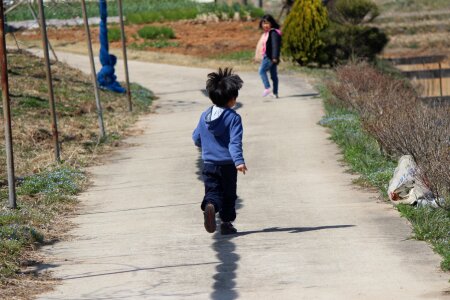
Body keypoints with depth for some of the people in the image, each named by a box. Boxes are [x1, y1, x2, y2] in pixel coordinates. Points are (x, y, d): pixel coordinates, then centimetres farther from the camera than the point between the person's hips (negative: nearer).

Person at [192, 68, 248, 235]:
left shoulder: (204, 116, 4)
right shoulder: (233, 117, -11)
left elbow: (196, 139, 13)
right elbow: (235, 142, -21)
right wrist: (239, 161, -26)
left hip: (209, 164, 3)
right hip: (227, 165, -3)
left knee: (212, 191, 1)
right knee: (228, 195, 13)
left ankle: (210, 206, -31)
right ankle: (226, 223, 16)